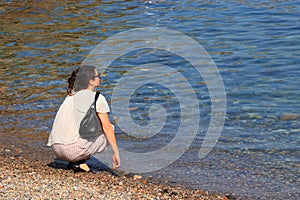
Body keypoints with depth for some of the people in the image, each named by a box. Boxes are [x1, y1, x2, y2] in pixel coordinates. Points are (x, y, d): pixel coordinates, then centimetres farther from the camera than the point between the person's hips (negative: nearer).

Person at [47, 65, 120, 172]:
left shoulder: (70, 96, 21)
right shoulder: (97, 98, 0)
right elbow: (107, 128, -1)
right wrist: (116, 153, 5)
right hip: (74, 149, -7)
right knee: (108, 130, 12)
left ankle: (75, 160, 10)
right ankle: (80, 161, -1)